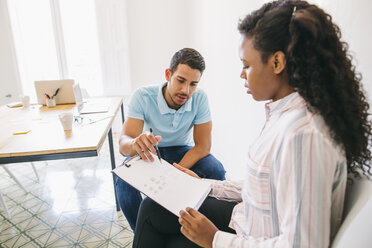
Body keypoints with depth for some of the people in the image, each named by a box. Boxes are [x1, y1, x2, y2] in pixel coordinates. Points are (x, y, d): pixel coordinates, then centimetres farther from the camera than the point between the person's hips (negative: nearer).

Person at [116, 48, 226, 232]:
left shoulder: (200, 98, -21)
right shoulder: (143, 97, -25)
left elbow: (203, 146, -18)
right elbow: (123, 143, -30)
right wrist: (135, 144, -57)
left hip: (182, 151, 1)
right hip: (149, 151, 0)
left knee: (216, 172, -26)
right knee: (124, 182, -30)